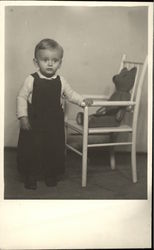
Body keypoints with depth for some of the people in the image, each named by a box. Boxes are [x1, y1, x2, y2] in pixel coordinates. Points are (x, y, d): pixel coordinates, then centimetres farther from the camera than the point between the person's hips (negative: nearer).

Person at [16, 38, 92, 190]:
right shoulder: (31, 80, -9)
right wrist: (23, 117, -12)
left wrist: (82, 101, -3)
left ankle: (51, 175, 31)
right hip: (34, 123, -2)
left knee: (54, 150, 10)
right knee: (31, 150, 4)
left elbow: (70, 94, 12)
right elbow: (21, 97, -6)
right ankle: (30, 177, 23)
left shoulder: (60, 81, 0)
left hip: (55, 124, 3)